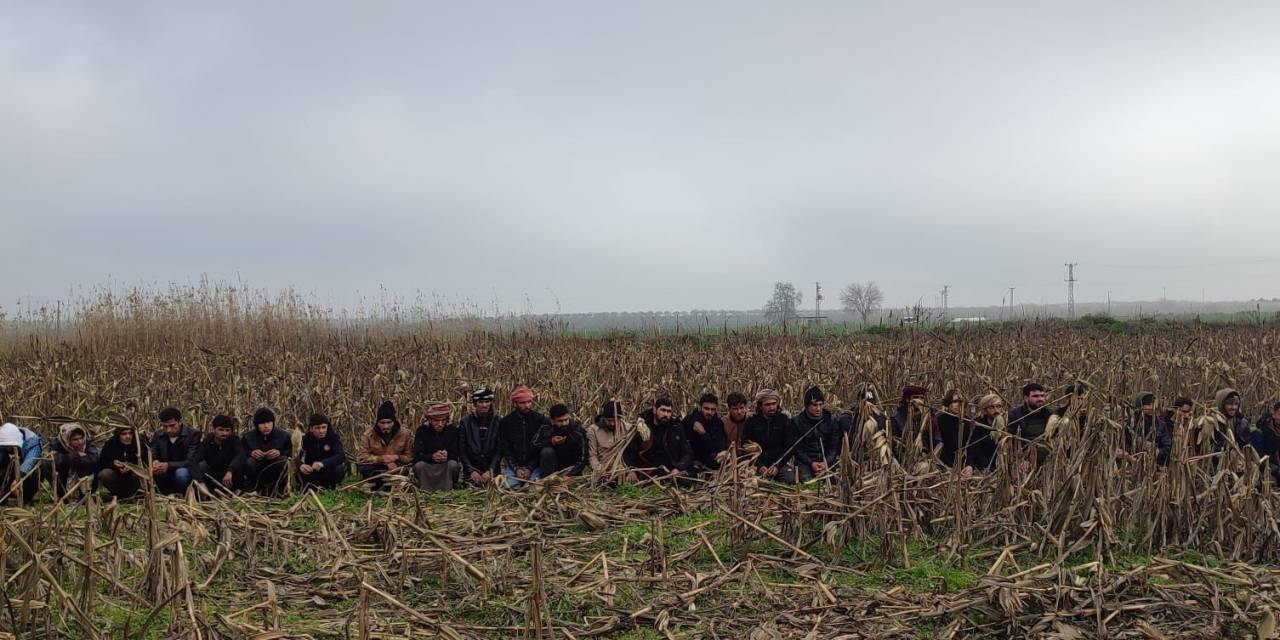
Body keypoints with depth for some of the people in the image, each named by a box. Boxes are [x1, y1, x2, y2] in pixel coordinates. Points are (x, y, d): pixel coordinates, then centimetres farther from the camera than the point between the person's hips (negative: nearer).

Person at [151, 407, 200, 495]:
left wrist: (168, 465, -34)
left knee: (181, 472, -36)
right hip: (166, 476, 4)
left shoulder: (193, 434, -14)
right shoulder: (158, 434, 0)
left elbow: (191, 461, -20)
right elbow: (152, 456, 4)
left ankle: (179, 496, -8)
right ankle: (168, 495, -3)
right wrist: (155, 462, -23)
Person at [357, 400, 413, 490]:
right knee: (365, 469, -32)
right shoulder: (368, 434, -9)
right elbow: (361, 457, -15)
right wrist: (382, 459, -24)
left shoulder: (405, 435, -6)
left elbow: (410, 457, -2)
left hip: (395, 468, 0)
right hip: (375, 468, 0)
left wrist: (397, 457, -23)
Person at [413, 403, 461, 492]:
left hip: (446, 468, 1)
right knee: (419, 465, -30)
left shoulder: (453, 430, -6)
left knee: (453, 464, -30)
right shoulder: (422, 431, -7)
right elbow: (417, 455, -16)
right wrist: (432, 457, -36)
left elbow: (457, 454, -8)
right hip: (427, 466, 0)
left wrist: (447, 455, -32)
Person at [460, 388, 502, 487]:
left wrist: (490, 470, -12)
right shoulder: (465, 421, 0)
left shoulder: (498, 421, 0)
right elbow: (462, 449, 0)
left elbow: (499, 449, -2)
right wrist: (471, 471, -10)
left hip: (491, 468, 0)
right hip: (471, 467, 0)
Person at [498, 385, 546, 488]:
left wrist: (529, 468, -12)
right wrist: (516, 468, -10)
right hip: (513, 465, 1)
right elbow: (504, 448, 2)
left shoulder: (540, 420, -1)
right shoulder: (505, 422, 2)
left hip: (534, 465, -1)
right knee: (510, 485, -21)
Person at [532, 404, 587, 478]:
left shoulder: (577, 431, -17)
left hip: (571, 467, -2)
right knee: (547, 451, -27)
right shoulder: (546, 428, -13)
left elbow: (582, 458, -18)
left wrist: (570, 474, -29)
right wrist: (550, 442, -26)